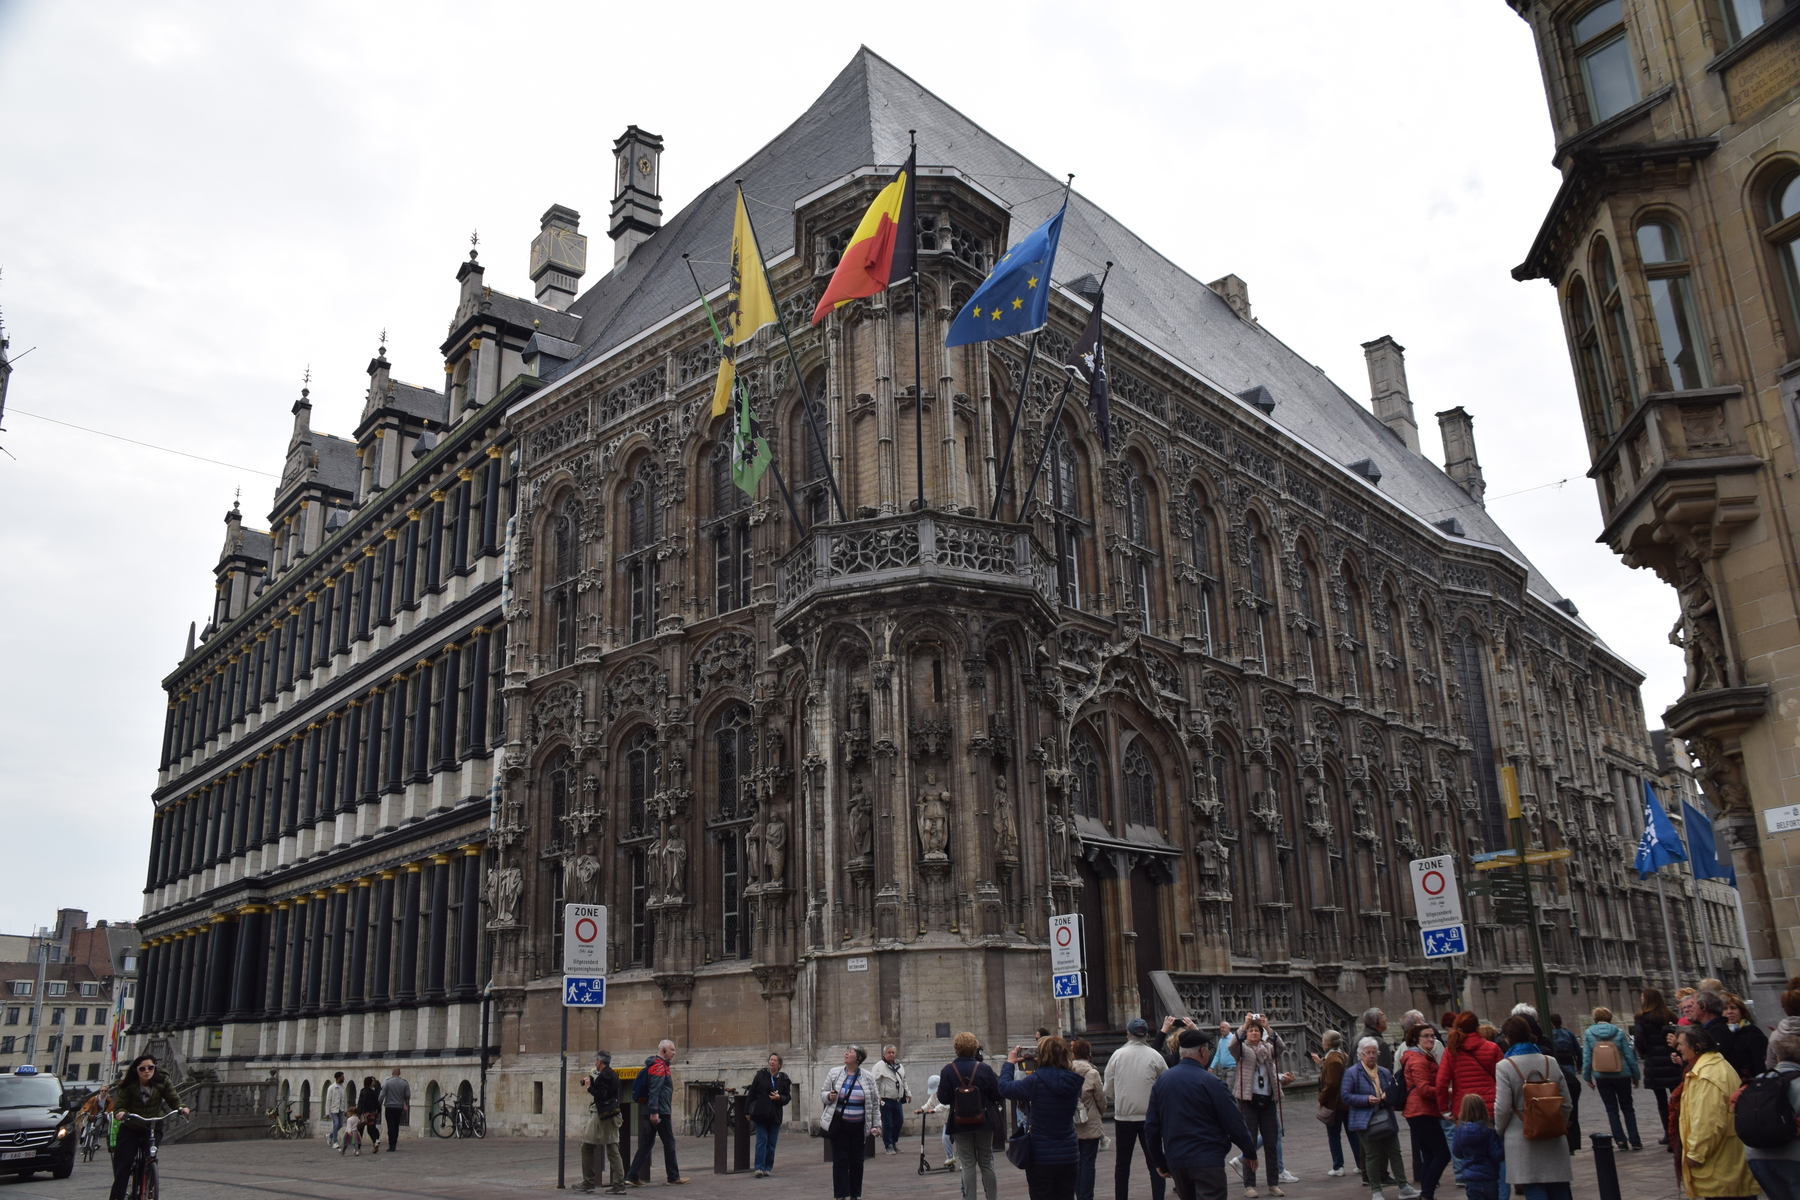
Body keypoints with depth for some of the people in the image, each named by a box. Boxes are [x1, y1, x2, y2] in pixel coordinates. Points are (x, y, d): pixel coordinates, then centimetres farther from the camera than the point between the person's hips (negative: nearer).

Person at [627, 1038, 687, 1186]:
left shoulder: (660, 1065, 18)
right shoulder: (659, 1066, -13)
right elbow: (654, 1090, -23)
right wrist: (654, 1111, -28)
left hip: (652, 1112, 9)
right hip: (660, 1112, -9)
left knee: (646, 1144, 8)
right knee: (669, 1143, 1)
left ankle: (632, 1176, 5)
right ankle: (674, 1177, 8)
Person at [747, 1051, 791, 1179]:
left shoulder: (784, 1078, 5)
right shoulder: (761, 1075, 2)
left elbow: (788, 1097, 8)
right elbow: (752, 1093, 3)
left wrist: (779, 1098, -13)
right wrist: (749, 1111, 0)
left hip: (775, 1115, 2)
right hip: (760, 1113, -2)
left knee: (771, 1143, 5)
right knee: (762, 1140, -7)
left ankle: (768, 1168, 14)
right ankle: (759, 1167, -6)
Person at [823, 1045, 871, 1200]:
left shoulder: (867, 1077, 1)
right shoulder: (834, 1073, 1)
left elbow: (874, 1103, 6)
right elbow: (822, 1093, 6)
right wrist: (829, 1096, -17)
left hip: (858, 1126, 1)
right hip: (839, 1124, -1)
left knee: (857, 1161, 8)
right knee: (840, 1160, -2)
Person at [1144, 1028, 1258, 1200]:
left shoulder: (1161, 1081, 4)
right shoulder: (1210, 1082, -12)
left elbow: (1151, 1126, 7)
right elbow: (1234, 1123, -8)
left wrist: (1158, 1161, 16)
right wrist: (1249, 1152, 8)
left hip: (1175, 1162, 6)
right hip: (1207, 1160, -6)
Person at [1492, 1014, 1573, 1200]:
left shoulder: (1505, 1066, -11)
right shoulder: (1550, 1062, 2)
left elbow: (1503, 1108, -12)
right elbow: (1566, 1104, 6)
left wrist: (1499, 1131, 6)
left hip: (1523, 1139, -4)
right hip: (1554, 1139, 4)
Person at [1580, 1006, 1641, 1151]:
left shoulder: (1588, 1034, -2)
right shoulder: (1619, 1032, -4)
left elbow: (1586, 1057, -3)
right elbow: (1629, 1055, -3)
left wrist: (1587, 1077, 4)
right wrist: (1635, 1076, 5)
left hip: (1602, 1077, 0)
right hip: (1622, 1075, 0)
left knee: (1612, 1109, 9)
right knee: (1627, 1108, 12)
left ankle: (1620, 1141, 6)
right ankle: (1635, 1141, 10)